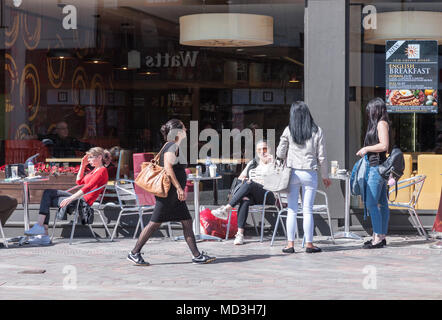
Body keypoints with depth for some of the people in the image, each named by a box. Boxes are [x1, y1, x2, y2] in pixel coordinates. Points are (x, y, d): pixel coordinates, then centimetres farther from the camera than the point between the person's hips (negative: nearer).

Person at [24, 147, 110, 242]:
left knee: (47, 201, -12)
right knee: (48, 192, -1)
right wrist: (83, 165, 17)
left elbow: (87, 187, -21)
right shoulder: (96, 169, 20)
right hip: (79, 197, 10)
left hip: (84, 201, -10)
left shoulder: (102, 170, -11)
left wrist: (70, 199, -26)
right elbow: (79, 182, 28)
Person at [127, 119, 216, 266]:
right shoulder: (172, 146, -13)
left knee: (187, 222, 7)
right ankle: (134, 253, 0)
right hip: (168, 192, -11)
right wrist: (179, 188, -24)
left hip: (174, 194, 11)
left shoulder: (174, 146, 17)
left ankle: (197, 255, 8)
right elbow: (168, 168, -23)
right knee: (155, 223, -6)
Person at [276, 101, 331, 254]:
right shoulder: (317, 131, -1)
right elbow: (321, 156, 1)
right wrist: (325, 176, 12)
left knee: (292, 210, 5)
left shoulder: (288, 131, -1)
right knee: (308, 210, 4)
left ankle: (290, 244, 4)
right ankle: (309, 244, 6)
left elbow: (280, 153, 2)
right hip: (310, 173, 0)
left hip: (292, 172, 0)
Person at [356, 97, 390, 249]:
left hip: (378, 167, -10)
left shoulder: (382, 123, -10)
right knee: (382, 204, 10)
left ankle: (378, 237, -12)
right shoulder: (378, 124, 18)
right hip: (376, 167, 10)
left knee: (371, 203, -12)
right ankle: (382, 236, 13)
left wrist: (366, 148, -11)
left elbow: (384, 146, -19)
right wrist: (366, 151, 16)